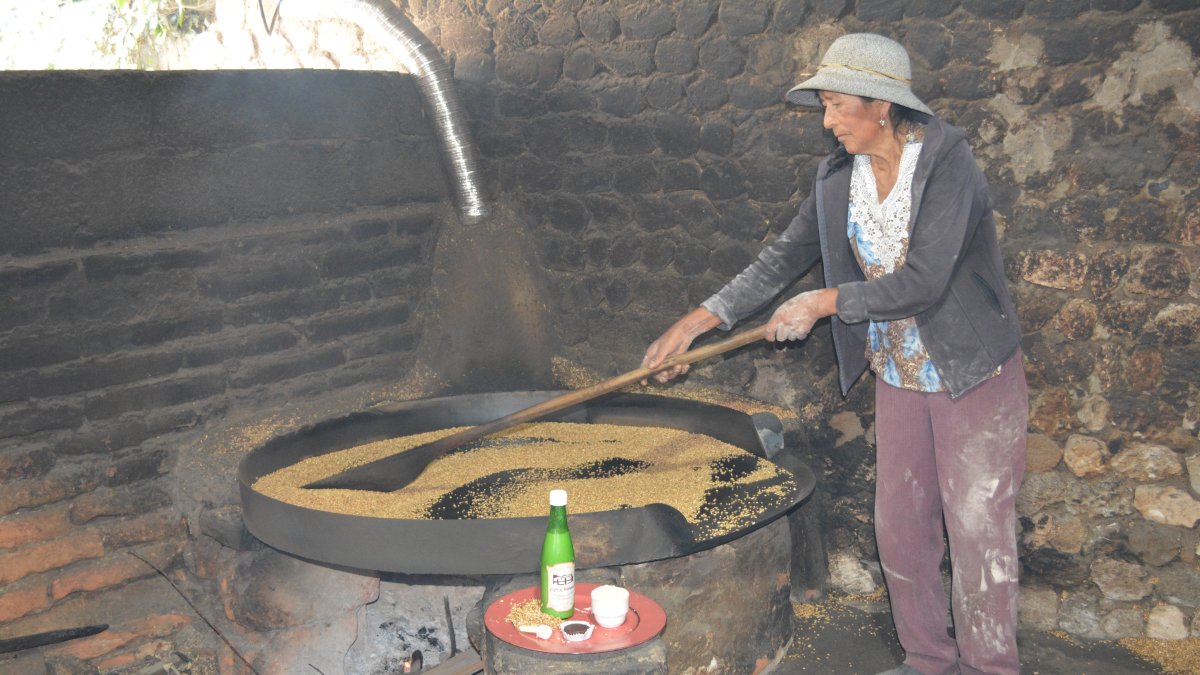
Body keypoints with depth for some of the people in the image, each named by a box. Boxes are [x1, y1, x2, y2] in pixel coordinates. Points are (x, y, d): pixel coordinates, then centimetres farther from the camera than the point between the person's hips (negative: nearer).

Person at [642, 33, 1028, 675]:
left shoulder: (947, 158, -18)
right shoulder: (838, 175, 1)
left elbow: (924, 281, -26)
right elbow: (785, 255, 6)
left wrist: (825, 302, -19)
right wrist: (699, 320, 0)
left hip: (975, 377, -6)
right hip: (899, 377, 6)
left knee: (978, 533, 2)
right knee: (899, 530, 12)